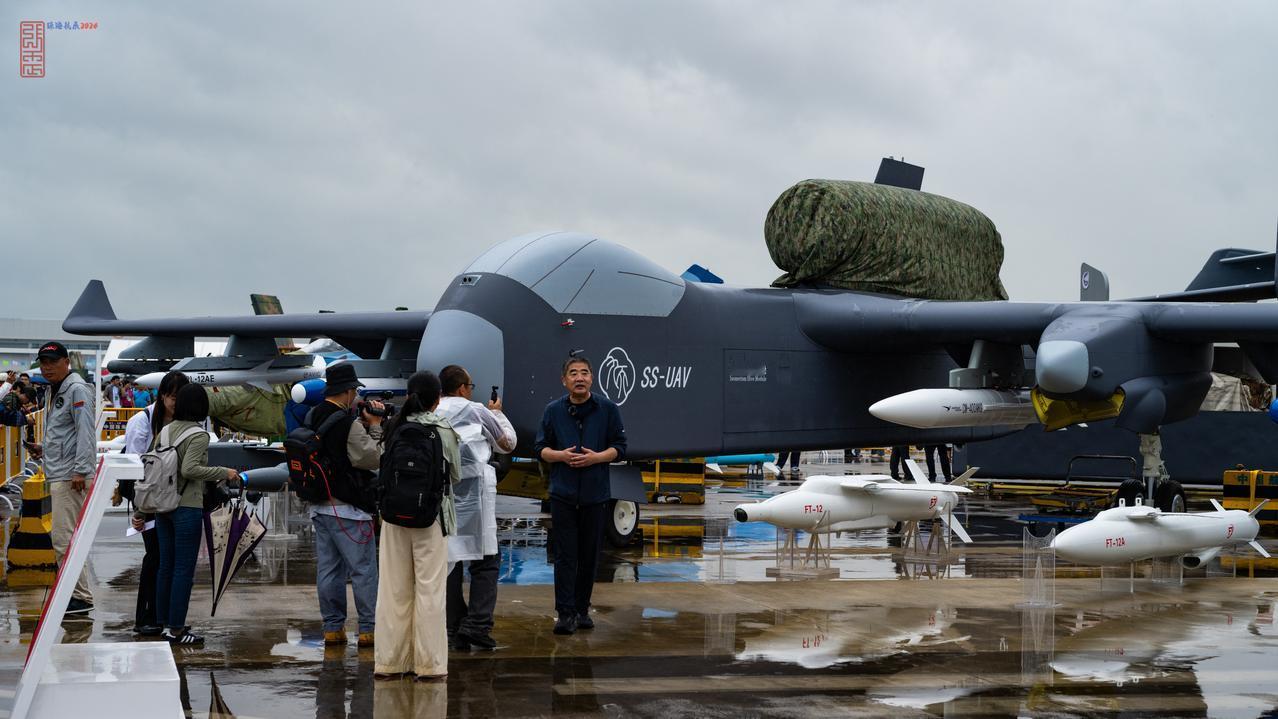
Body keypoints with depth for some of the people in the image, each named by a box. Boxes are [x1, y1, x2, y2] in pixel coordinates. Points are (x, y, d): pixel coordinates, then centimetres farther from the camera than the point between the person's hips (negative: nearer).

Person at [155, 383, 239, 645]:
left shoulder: (165, 431, 9)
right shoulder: (198, 435, -12)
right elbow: (189, 469, -23)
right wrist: (223, 473, -14)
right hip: (187, 507, -7)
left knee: (166, 566, 14)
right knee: (184, 569, -2)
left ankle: (164, 623, 20)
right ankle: (176, 629, 0)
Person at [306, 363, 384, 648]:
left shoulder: (311, 418, 8)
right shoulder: (348, 423, -17)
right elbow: (371, 459, -14)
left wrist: (364, 425, 8)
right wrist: (375, 427, -5)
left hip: (319, 505, 8)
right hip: (348, 508, -8)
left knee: (328, 569, 10)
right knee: (364, 570, 0)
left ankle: (332, 627, 13)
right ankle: (369, 628, 0)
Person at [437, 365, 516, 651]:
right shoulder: (476, 412, 0)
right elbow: (508, 443, 13)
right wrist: (497, 413, 28)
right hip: (472, 495, -4)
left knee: (449, 563, 7)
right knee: (485, 561, 3)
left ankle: (455, 630, 8)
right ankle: (478, 625, -8)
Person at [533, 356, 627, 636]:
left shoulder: (608, 409, 2)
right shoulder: (553, 410, 4)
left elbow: (619, 447, 4)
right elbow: (540, 447, 8)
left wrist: (596, 457, -14)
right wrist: (560, 455, -12)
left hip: (595, 494, 1)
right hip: (563, 493, -1)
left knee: (589, 555, 7)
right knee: (565, 555, -5)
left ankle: (582, 609, 18)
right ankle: (565, 613, -6)